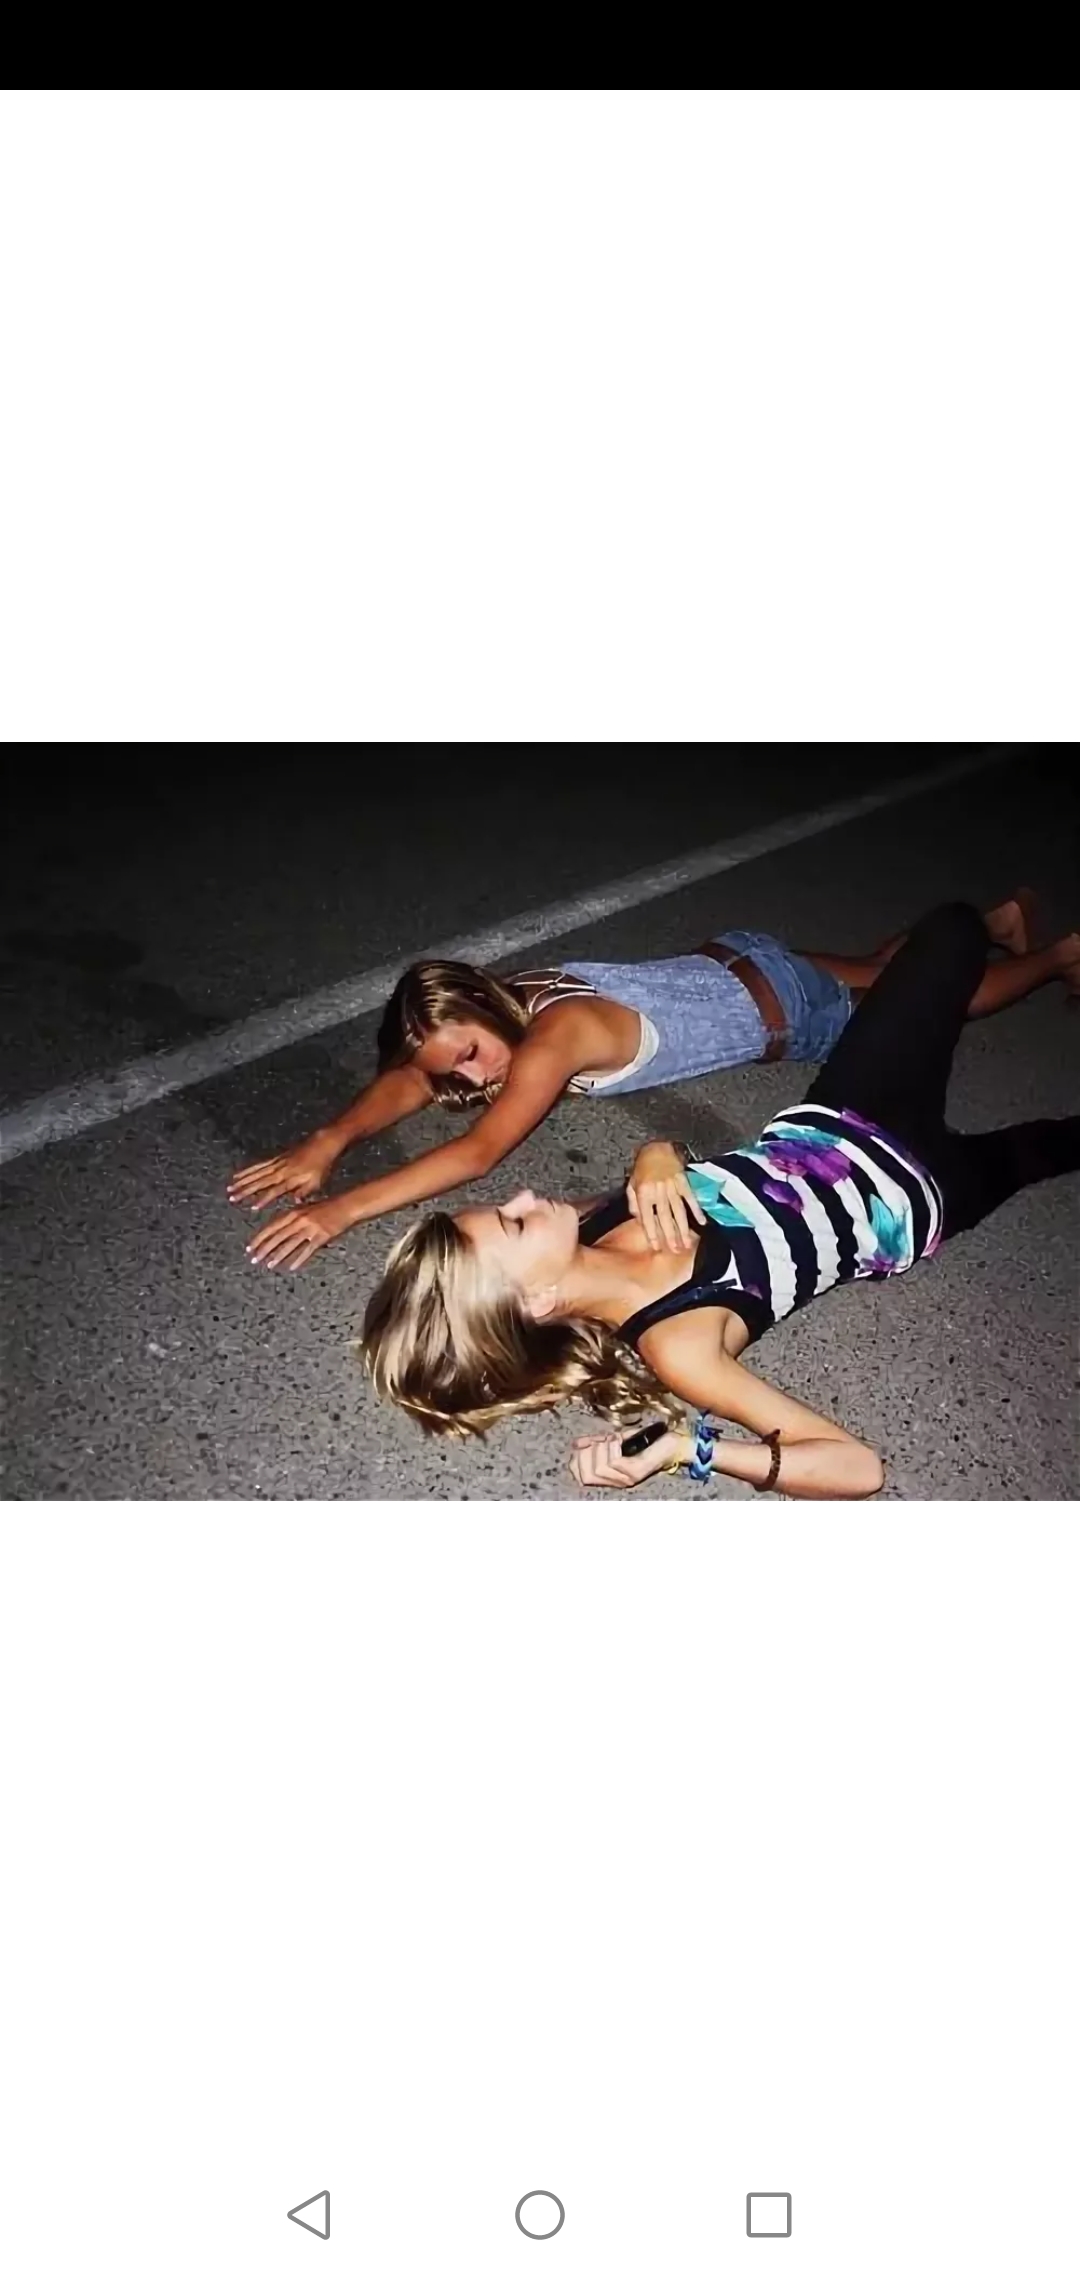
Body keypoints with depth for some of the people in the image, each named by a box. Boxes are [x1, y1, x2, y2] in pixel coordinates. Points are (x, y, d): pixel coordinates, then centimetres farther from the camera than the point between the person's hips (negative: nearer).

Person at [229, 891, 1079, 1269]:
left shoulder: (556, 1033, -38)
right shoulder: (505, 1002, -15)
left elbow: (478, 1153, -45)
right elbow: (406, 1080, -18)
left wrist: (345, 1207, -49)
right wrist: (328, 1141, -35)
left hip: (780, 1008, -6)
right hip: (732, 964, 6)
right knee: (884, 974, 31)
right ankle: (995, 919, 50)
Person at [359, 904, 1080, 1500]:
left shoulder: (586, 1235, -22)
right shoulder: (674, 1344, -38)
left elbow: (662, 1150, -3)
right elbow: (859, 1465, -39)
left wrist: (654, 1162, -26)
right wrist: (686, 1448, -49)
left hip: (820, 1123, 4)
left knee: (954, 926, 11)